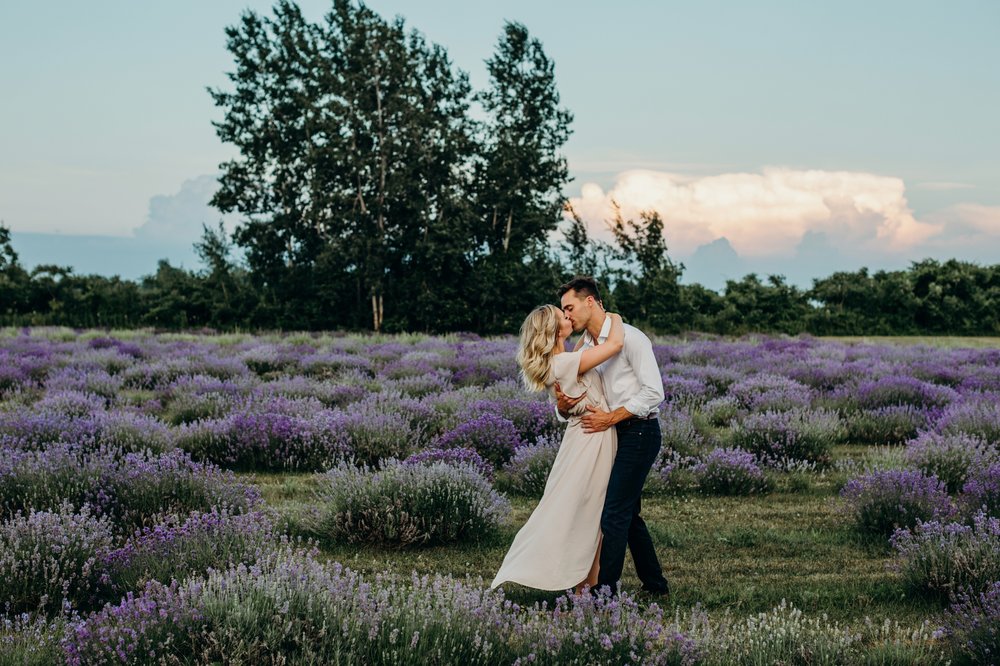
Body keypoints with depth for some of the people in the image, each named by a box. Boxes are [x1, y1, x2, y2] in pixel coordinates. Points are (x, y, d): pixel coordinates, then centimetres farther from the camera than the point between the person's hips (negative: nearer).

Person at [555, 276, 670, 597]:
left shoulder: (629, 338, -13)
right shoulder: (585, 346, 12)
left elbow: (653, 392, -17)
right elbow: (574, 396, 10)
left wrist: (611, 417, -19)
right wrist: (562, 405, -15)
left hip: (639, 432, -9)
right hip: (617, 435, 9)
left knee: (614, 512, -12)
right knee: (629, 513, 14)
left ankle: (606, 587, -10)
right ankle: (654, 584, 25)